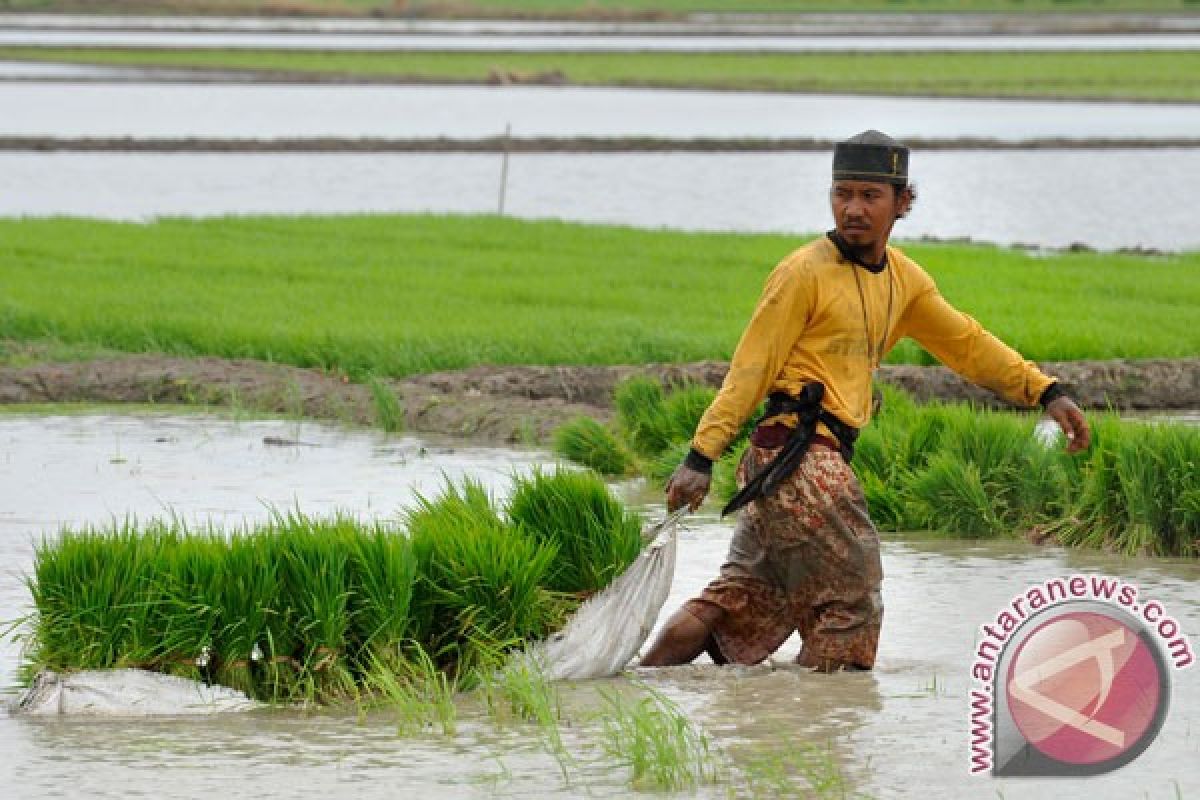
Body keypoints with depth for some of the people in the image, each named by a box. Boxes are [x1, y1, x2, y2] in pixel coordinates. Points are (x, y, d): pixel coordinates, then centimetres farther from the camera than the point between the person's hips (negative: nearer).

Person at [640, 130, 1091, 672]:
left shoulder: (903, 279, 17)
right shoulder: (806, 271, -7)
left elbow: (967, 343, 27)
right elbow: (750, 369, -9)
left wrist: (1046, 393, 20)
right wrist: (701, 458, -15)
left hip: (825, 459, 8)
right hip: (798, 450, -8)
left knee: (741, 603, 8)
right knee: (852, 605, -7)